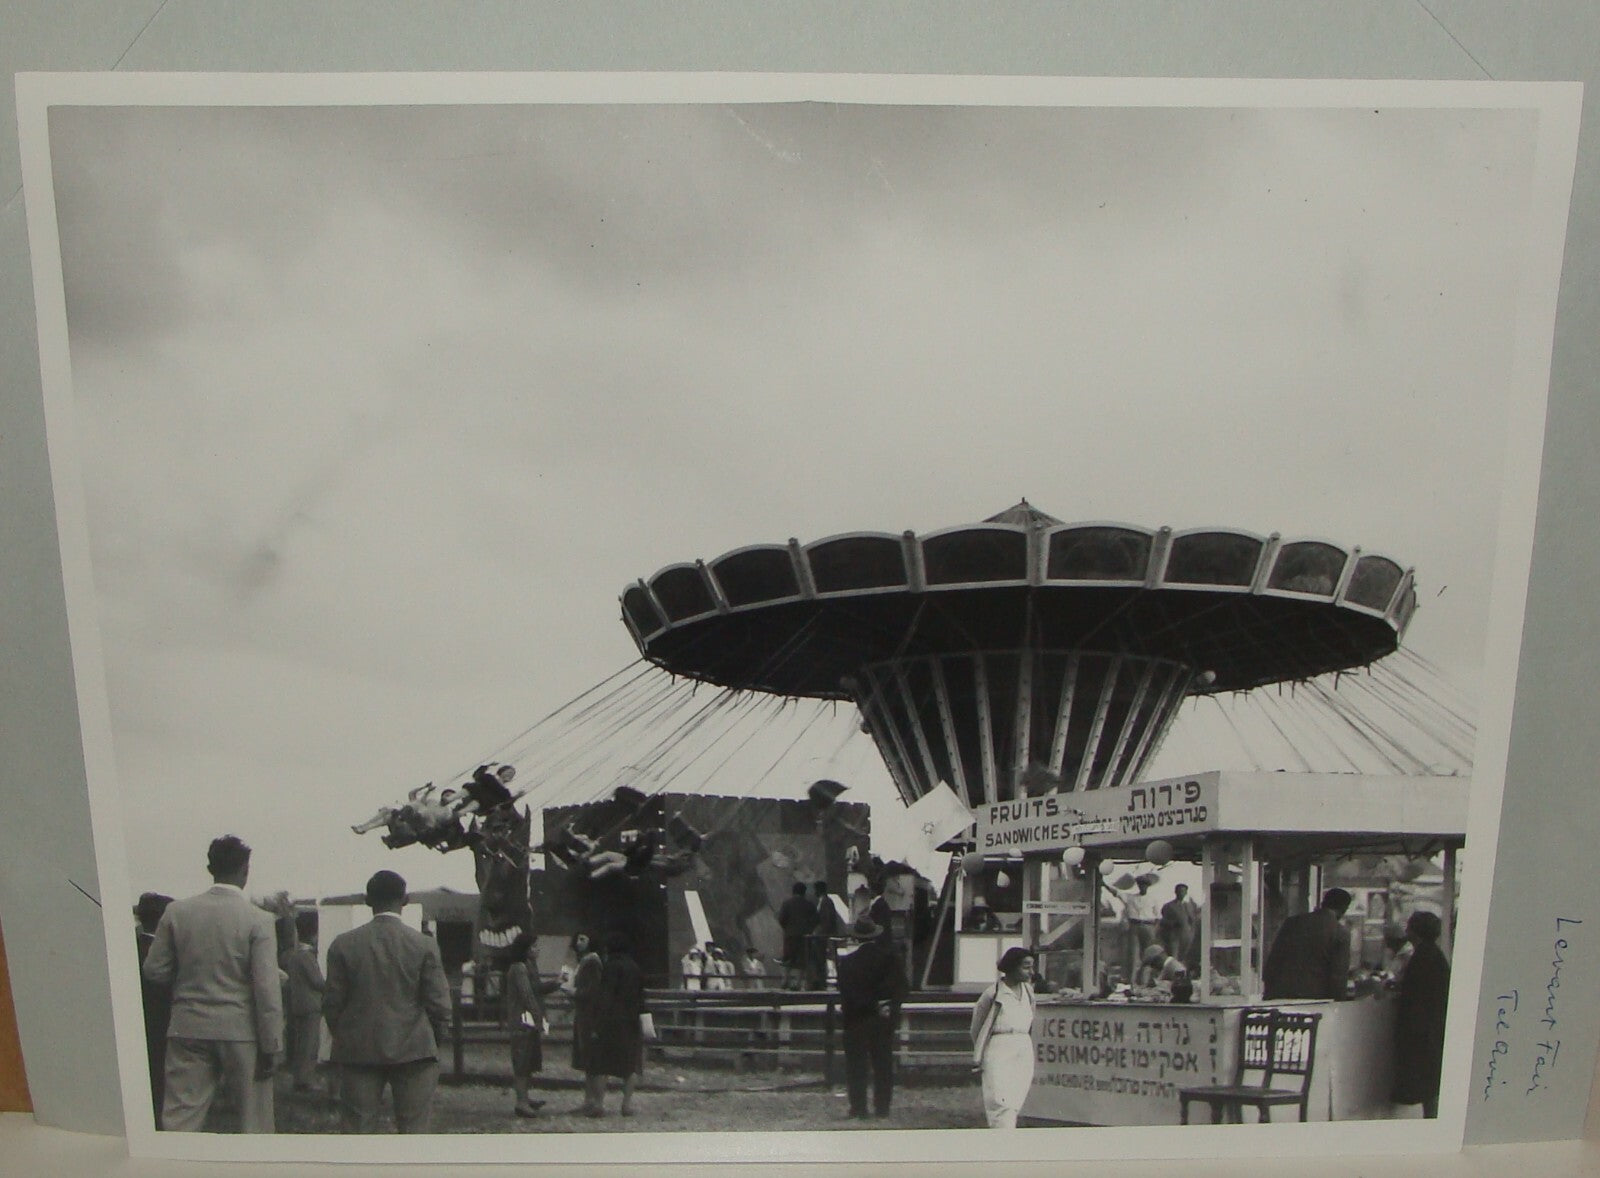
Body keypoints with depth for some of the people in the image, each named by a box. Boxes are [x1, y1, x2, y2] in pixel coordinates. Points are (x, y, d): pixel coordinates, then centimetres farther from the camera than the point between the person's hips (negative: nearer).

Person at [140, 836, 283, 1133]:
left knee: (180, 1121, 7)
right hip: (241, 1031, -3)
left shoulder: (177, 912, -1)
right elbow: (267, 989, -13)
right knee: (255, 1121, 8)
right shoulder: (258, 920, -10)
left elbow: (154, 970, 4)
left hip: (188, 1029, 3)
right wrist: (271, 1047, -7)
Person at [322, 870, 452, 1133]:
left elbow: (332, 1002, 1)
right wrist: (433, 1041, 11)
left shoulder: (344, 944, -2)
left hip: (358, 1052, 2)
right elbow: (439, 1004, -5)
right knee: (414, 1129, 5)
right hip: (413, 1051, -1)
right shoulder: (424, 945, -6)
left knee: (357, 1130, 8)